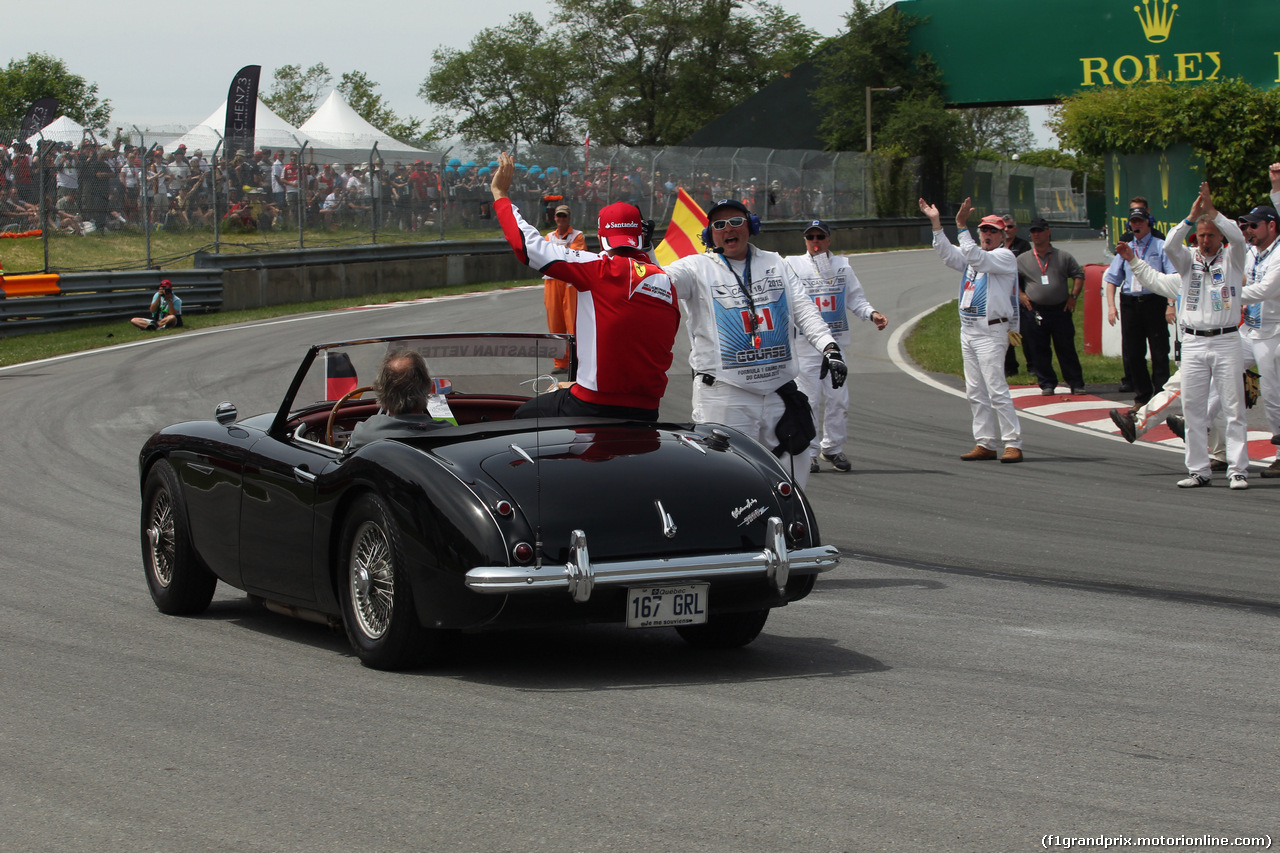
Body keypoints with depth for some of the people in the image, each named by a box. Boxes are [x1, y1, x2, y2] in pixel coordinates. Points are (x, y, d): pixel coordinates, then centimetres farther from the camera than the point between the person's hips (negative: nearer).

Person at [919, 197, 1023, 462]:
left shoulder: (1005, 257, -6)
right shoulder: (972, 255, 17)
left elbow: (976, 258, -21)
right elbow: (947, 253, 6)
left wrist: (961, 226, -23)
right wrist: (936, 223, -4)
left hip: (991, 331, -8)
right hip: (968, 329, 8)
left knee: (997, 390, -12)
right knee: (975, 391, 8)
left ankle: (1013, 444, -10)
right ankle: (985, 444, 12)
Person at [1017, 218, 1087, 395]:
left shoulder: (1063, 257, 7)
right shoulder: (1022, 259, 8)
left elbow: (1079, 275, 12)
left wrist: (1074, 295, 2)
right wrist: (1020, 295, 2)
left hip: (1060, 310, -1)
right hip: (1034, 312, 1)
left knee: (1066, 349, 0)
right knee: (1039, 351, 1)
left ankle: (1076, 384, 5)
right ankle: (1047, 384, 10)